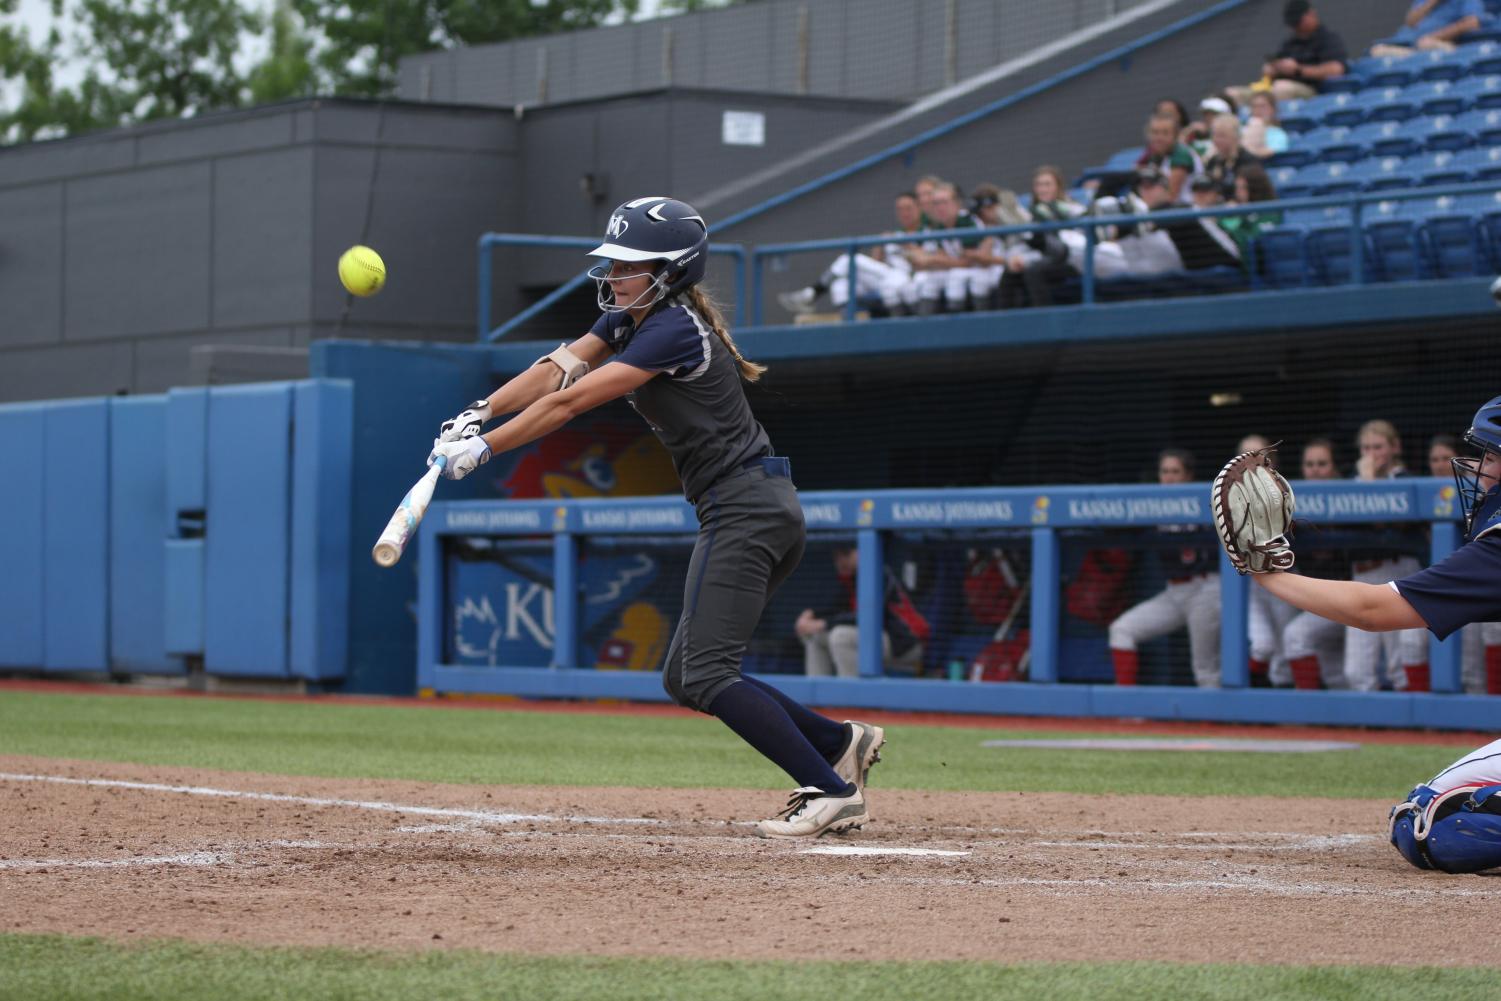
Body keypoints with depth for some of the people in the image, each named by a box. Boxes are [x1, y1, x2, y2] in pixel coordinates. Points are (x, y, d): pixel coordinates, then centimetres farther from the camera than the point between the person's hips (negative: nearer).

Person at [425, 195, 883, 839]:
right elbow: (556, 369, 5)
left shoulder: (674, 330, -16)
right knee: (686, 678, 10)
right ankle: (839, 742, 14)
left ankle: (833, 789, -16)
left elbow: (570, 402, -20)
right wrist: (480, 413, -9)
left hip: (746, 508, -10)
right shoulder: (629, 318, 14)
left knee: (705, 674, -15)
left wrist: (484, 448, -19)